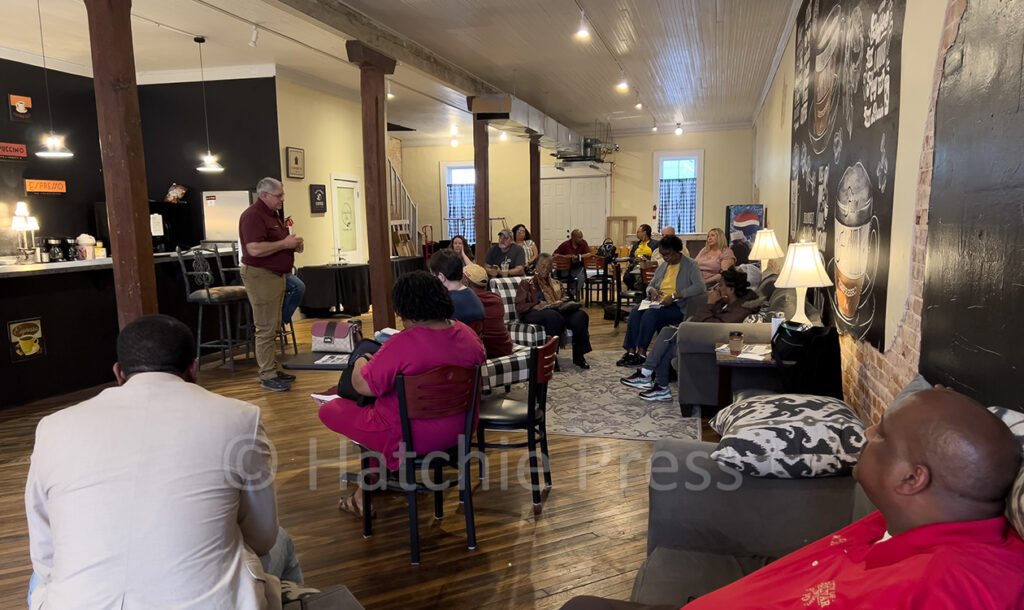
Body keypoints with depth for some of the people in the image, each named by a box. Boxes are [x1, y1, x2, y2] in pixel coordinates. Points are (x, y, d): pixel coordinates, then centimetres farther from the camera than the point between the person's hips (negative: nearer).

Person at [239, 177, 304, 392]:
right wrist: (285, 243, -19)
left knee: (273, 326, 15)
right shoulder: (253, 215, -16)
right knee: (266, 328, -7)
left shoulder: (273, 214, 17)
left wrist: (293, 244, 9)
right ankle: (267, 376, -1)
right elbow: (255, 249, -27)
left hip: (275, 275, 10)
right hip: (260, 275, -10)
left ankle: (271, 369, 23)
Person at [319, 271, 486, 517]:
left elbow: (363, 386, -21)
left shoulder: (402, 345, -27)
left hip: (412, 438, -7)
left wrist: (361, 363, 1)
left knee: (329, 410, 11)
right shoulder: (468, 334, -5)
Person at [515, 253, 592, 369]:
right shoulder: (527, 283, 15)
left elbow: (565, 300, 22)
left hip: (558, 312, 4)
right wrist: (537, 306, -15)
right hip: (534, 313, -4)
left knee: (580, 315, -26)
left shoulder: (556, 284, 29)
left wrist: (560, 303, -3)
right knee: (553, 316, -40)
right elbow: (519, 306, 4)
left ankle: (578, 356, -23)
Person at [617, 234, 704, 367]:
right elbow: (650, 285, 26)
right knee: (636, 310, -22)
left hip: (678, 307, -6)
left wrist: (674, 296, -24)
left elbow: (699, 287, -18)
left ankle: (641, 353, -29)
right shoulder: (663, 266, 20)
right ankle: (630, 350, -26)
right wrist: (652, 290, -1)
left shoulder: (690, 265, -1)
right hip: (659, 303, 6)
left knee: (651, 313, -32)